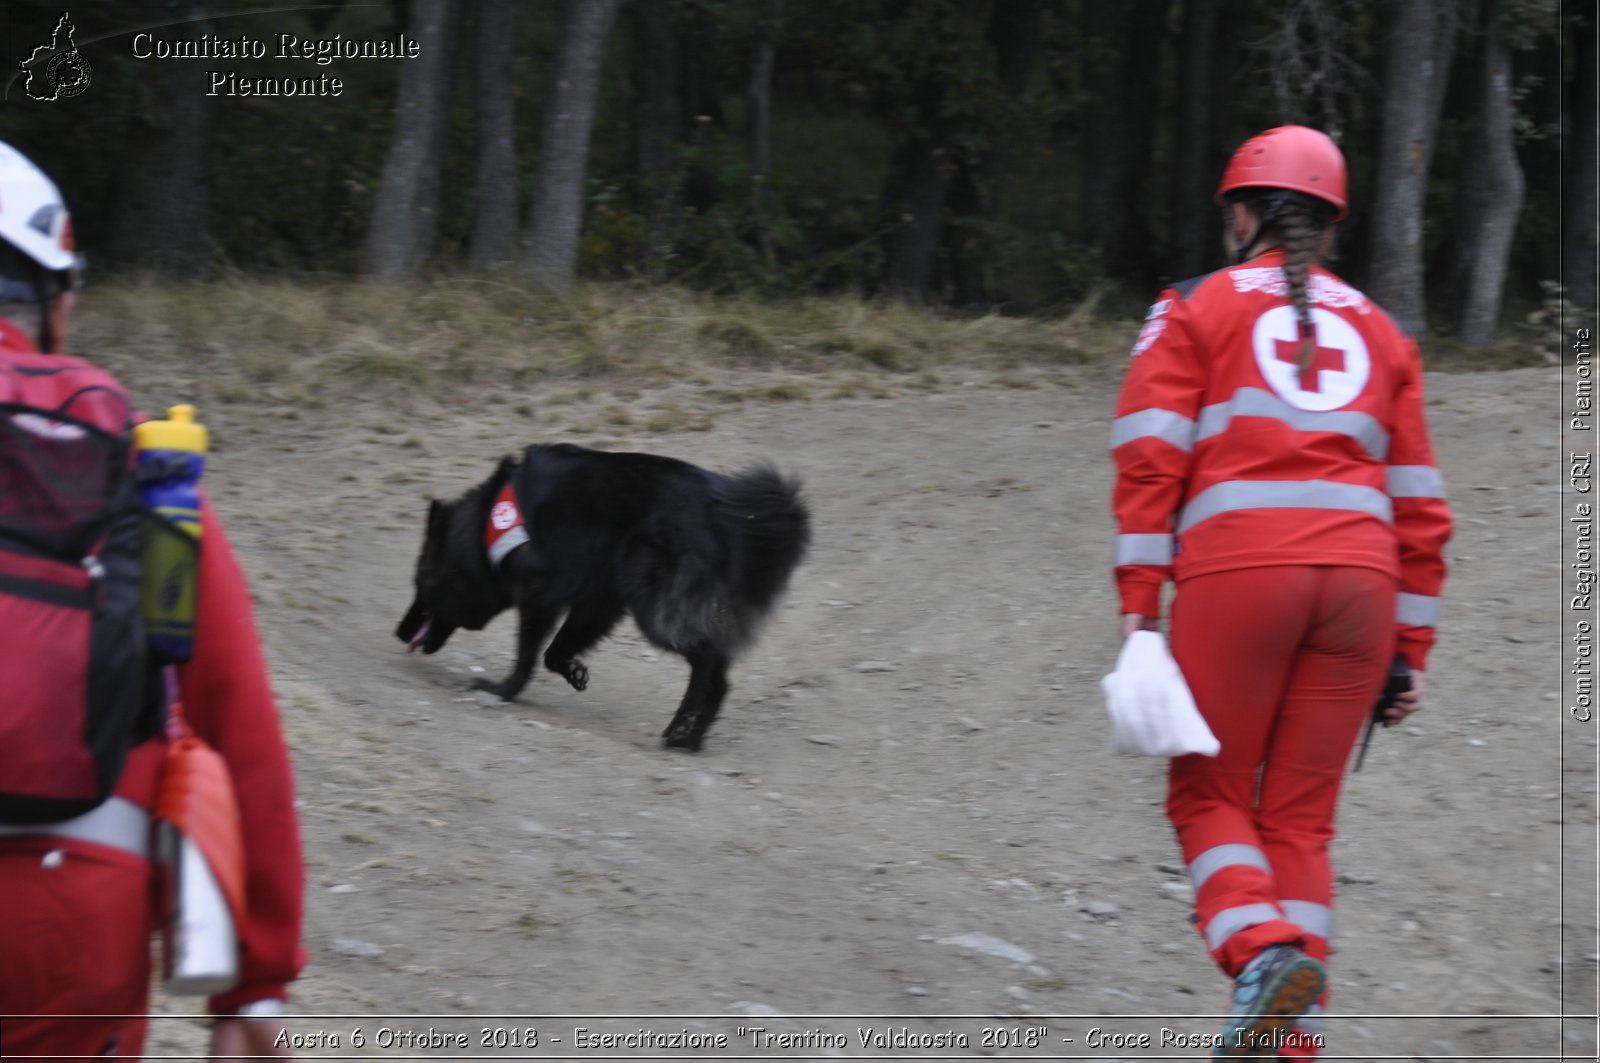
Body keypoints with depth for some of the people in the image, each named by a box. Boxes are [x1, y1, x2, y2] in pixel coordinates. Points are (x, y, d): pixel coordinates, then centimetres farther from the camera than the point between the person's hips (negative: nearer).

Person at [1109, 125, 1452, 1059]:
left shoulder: (1196, 310, 12)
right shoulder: (1379, 332, 22)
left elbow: (1150, 457, -2)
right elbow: (1420, 508, 18)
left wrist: (1139, 606, -4)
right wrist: (1410, 654, 20)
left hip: (1235, 571, -3)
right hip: (1360, 582, 3)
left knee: (1210, 797, 7)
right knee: (1300, 817, 10)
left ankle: (1264, 951, -20)